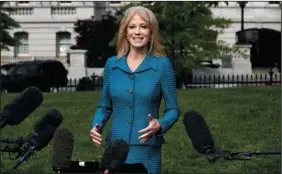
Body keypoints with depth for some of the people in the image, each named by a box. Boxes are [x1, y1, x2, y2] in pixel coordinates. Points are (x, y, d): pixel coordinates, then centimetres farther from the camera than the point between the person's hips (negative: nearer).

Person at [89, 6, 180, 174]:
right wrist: (96, 126, -5)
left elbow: (173, 109, 0)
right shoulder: (112, 64, 6)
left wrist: (160, 126, -20)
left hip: (147, 151, -3)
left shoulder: (162, 65, -3)